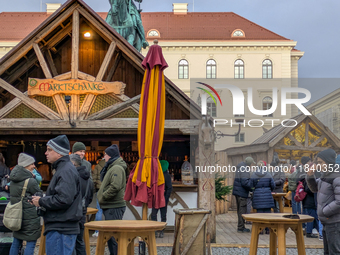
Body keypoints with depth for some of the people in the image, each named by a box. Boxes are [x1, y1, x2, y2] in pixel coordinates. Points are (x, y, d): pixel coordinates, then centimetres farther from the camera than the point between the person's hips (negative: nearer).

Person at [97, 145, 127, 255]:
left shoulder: (117, 168, -14)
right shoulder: (111, 167, 20)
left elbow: (115, 187, -27)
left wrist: (103, 196, -17)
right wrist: (102, 195, 12)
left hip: (114, 207, -11)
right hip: (110, 206, 11)